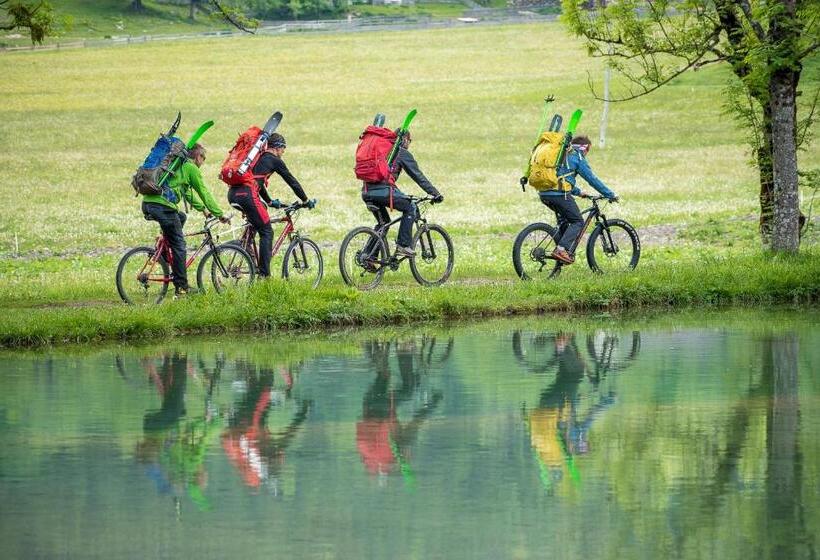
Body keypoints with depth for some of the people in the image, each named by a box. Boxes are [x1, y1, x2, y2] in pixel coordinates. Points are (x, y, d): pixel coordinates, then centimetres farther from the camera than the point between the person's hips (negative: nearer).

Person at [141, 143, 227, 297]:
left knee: (181, 217, 33)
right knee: (179, 245, 1)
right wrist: (220, 214, 17)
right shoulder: (191, 168, 5)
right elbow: (204, 193, 8)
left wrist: (203, 209, 48)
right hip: (163, 206, -8)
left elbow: (187, 192, 41)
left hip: (147, 203, 8)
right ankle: (181, 287, 0)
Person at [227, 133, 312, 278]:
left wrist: (269, 201, 49)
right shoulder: (274, 160, 7)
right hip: (247, 195, -8)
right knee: (266, 232, 2)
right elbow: (292, 181, 12)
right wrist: (306, 200, 23)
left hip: (232, 194, 8)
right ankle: (264, 274, -3)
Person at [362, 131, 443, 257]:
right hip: (383, 191, -7)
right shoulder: (403, 153, 7)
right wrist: (436, 194, 7)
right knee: (410, 207, 12)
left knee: (383, 223, 24)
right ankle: (403, 246, 3)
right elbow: (418, 176, 4)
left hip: (367, 193, 7)